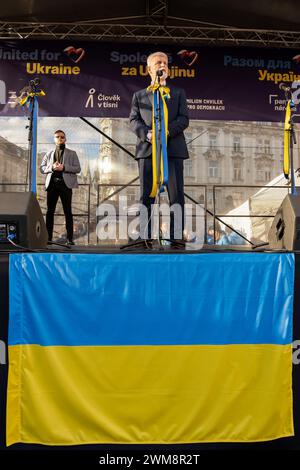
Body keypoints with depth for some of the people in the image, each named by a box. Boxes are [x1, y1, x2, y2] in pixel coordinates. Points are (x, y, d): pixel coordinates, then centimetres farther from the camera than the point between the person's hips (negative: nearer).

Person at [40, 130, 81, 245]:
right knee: (50, 211, 0)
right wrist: (51, 167, -9)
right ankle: (48, 237, 3)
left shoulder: (71, 153, 12)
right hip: (52, 184, 3)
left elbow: (78, 168, 1)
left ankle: (69, 238, -5)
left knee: (67, 211, -4)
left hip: (65, 184, -2)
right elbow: (41, 168, 11)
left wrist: (64, 168, -13)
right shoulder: (49, 154, 19)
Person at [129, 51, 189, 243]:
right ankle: (145, 238, -1)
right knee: (146, 196, -3)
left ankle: (177, 237, -4)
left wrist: (167, 131, -13)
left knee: (177, 196, -6)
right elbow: (134, 120, 8)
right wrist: (146, 134, -13)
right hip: (147, 149, 0)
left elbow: (184, 119, 6)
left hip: (173, 148, 0)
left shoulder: (178, 93, 20)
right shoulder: (139, 95, 21)